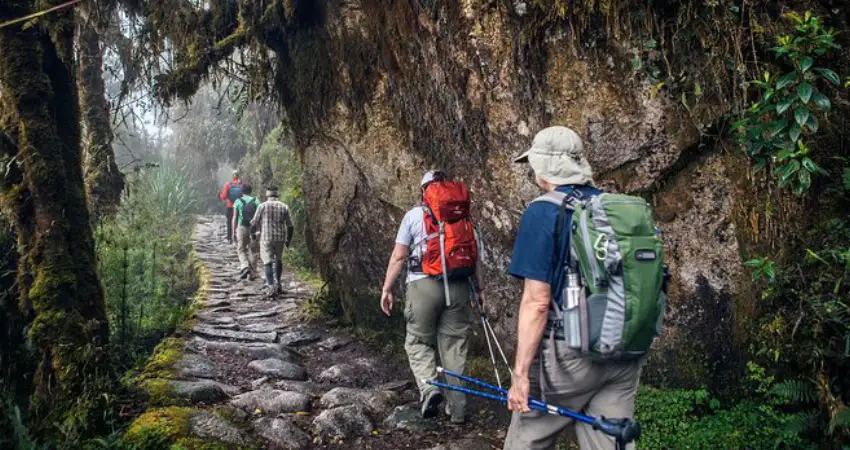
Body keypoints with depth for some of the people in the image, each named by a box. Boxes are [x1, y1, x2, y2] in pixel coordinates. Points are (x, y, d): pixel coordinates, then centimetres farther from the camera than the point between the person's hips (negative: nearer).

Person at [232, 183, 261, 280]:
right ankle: (252, 274, 10)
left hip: (242, 228, -1)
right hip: (253, 228, 1)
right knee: (252, 252, 8)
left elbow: (235, 218, -2)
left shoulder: (238, 201, -1)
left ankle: (245, 267, -11)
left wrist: (233, 232, 2)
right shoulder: (256, 201, 3)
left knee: (241, 250, 11)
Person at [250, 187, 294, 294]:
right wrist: (288, 239, 15)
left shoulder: (263, 206, -2)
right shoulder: (284, 207, 5)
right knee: (278, 260, 20)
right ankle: (277, 282, 21)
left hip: (266, 238, -3)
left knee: (268, 261, -1)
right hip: (280, 238, 3)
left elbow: (254, 223, -1)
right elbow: (290, 225, 5)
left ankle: (271, 285, -11)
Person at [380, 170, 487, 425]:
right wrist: (480, 288, 15)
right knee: (454, 346, 10)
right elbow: (476, 255, 8)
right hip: (458, 286, 3)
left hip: (423, 284, -2)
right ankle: (457, 410, 15)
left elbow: (398, 256, -1)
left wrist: (387, 288, 5)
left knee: (418, 341, 13)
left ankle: (428, 388, -10)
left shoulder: (414, 215, 3)